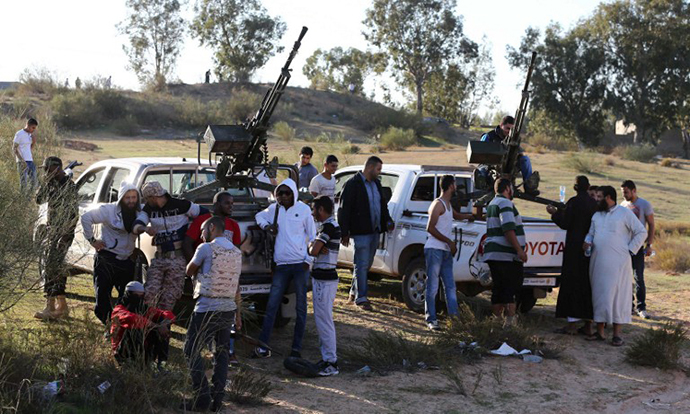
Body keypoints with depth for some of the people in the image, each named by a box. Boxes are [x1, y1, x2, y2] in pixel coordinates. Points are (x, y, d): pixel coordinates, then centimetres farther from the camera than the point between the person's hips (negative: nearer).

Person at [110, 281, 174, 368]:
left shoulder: (145, 310, 8)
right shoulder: (119, 310, -9)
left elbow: (169, 315, 2)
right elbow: (131, 319, -32)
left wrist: (164, 323, -22)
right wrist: (155, 326, -35)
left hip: (143, 350, 5)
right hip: (124, 353, -5)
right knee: (133, 328, -29)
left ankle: (161, 363, -12)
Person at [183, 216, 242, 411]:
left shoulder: (206, 248, -9)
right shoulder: (237, 252, 11)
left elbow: (189, 271, 3)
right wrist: (238, 313, 19)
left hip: (207, 309, -6)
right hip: (229, 308, 7)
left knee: (192, 351, 1)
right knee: (222, 353, 14)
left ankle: (202, 398, -5)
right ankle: (217, 399, 12)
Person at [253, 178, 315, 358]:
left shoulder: (303, 209, 0)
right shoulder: (274, 208, 7)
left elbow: (312, 236, 4)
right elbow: (259, 216, 26)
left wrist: (309, 260, -5)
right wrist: (266, 225, 4)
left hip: (300, 264, -2)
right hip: (281, 264, 2)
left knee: (301, 307, 4)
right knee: (271, 306, 0)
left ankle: (296, 348, 10)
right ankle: (262, 346, 2)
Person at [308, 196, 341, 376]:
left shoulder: (329, 226, -16)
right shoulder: (329, 225, 16)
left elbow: (314, 251, -21)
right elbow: (318, 249, 11)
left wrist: (311, 246, 0)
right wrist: (316, 247, -10)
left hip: (324, 279, -10)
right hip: (322, 277, 10)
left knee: (324, 320, -8)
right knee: (322, 319, 15)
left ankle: (331, 363, -6)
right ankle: (326, 358, 21)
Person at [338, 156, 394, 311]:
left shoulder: (376, 183, 14)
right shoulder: (353, 184, -11)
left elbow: (383, 204, 25)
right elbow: (344, 209, -12)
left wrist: (387, 220, 9)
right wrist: (345, 233, -15)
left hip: (374, 231, 8)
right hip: (361, 232, -8)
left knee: (366, 264, 15)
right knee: (362, 264, -6)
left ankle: (355, 291, 29)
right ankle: (360, 298, 0)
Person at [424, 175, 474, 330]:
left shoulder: (447, 205, 19)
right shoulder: (438, 204, -10)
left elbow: (456, 215, 42)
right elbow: (430, 228, -17)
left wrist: (472, 216, 50)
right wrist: (449, 241, -17)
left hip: (446, 251, 9)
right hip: (434, 249, -9)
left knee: (450, 286, 7)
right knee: (432, 287, -5)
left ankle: (454, 316, 8)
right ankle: (431, 320, -2)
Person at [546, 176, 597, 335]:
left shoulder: (573, 202, -12)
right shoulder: (594, 203, 6)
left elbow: (565, 224, -11)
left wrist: (554, 213, 6)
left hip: (575, 248, -6)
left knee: (572, 282, -2)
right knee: (588, 284, 11)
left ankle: (572, 324, -4)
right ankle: (588, 325, 14)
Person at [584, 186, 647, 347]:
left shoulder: (625, 213, -1)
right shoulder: (596, 215, 16)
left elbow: (641, 232, 0)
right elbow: (591, 233, 23)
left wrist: (630, 250, -5)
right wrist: (587, 242, 1)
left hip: (618, 264, -6)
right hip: (598, 263, 6)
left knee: (617, 296, -4)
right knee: (599, 295, 7)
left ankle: (617, 334, 0)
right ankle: (600, 331, 15)